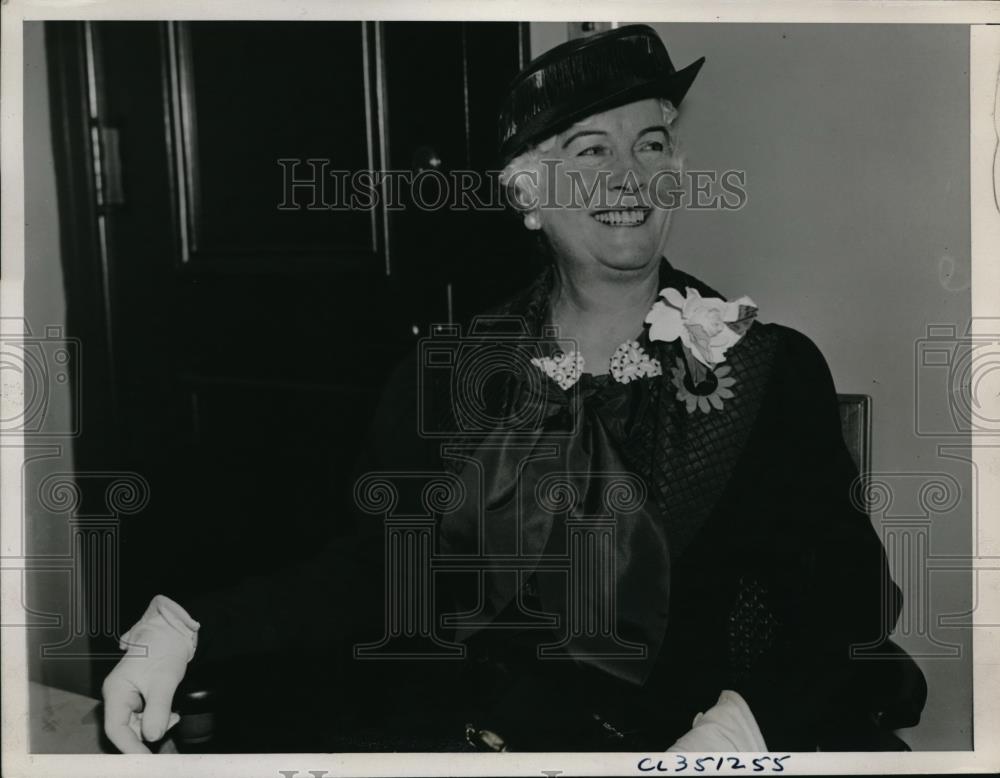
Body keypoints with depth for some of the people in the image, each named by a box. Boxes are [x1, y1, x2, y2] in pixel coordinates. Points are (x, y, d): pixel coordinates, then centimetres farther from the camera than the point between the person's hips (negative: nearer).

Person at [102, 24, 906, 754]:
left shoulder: (776, 370, -2)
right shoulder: (449, 370, 4)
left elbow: (836, 618, -5)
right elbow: (376, 562, 4)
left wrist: (736, 730, -24)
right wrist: (184, 630, -9)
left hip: (675, 738, -1)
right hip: (458, 734, 2)